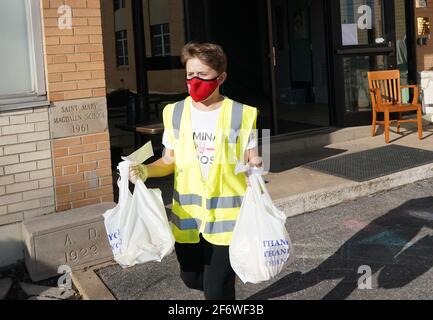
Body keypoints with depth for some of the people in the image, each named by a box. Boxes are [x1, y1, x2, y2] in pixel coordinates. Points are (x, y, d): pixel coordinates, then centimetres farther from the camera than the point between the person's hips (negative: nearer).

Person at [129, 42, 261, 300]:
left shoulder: (241, 115, -8)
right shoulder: (175, 113, 2)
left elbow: (251, 162, -2)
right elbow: (169, 161, 9)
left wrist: (255, 166, -25)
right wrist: (145, 170, -10)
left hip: (226, 216, -4)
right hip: (187, 214, 4)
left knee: (217, 290, 0)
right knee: (192, 278, 19)